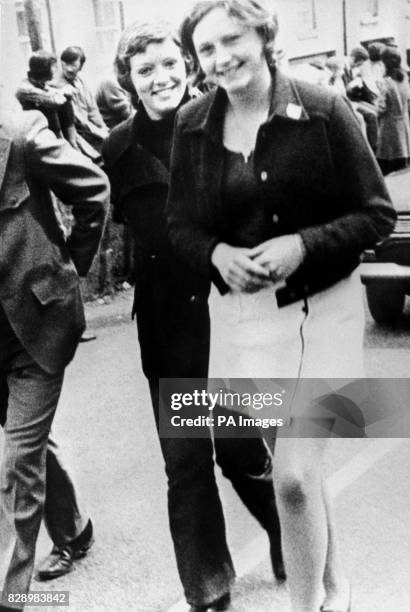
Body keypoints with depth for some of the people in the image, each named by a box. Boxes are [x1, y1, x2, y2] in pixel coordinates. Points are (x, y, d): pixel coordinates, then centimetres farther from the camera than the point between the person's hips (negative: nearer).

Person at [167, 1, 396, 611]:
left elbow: (377, 214, -6)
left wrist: (302, 245, -20)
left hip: (321, 308, -3)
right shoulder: (192, 125, 1)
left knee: (293, 475, -9)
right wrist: (217, 254, -14)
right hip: (240, 312, 4)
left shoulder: (323, 110, -9)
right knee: (298, 467, 16)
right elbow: (181, 225, 7)